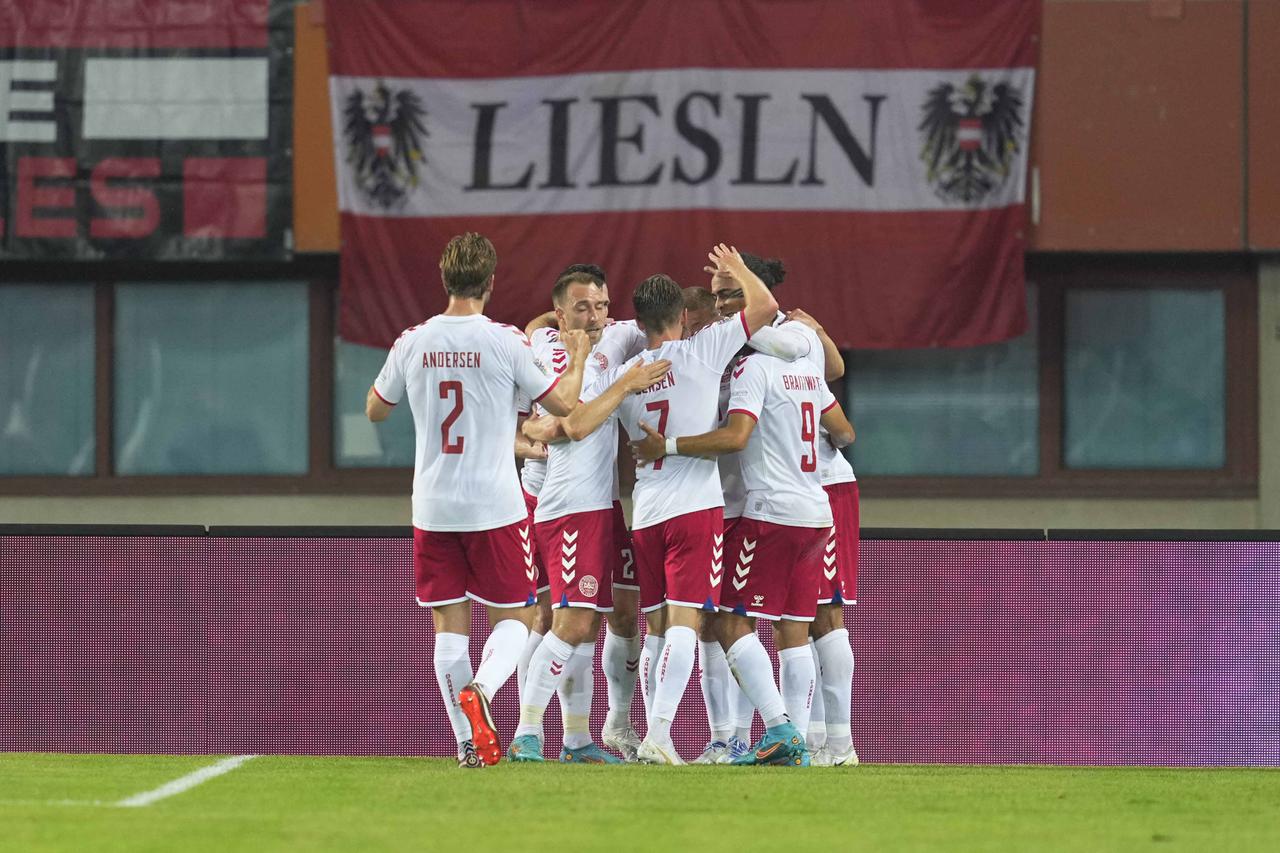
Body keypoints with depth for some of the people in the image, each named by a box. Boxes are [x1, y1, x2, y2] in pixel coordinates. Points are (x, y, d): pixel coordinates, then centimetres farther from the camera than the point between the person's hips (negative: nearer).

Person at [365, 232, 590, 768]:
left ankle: (469, 744, 2)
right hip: (495, 506, -3)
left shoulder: (412, 343, 0)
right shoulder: (504, 342, -9)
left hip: (432, 508, 3)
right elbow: (563, 404, -2)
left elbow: (375, 410, 16)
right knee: (512, 619, 8)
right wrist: (578, 360, 14)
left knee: (449, 627, 7)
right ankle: (479, 690, -21)